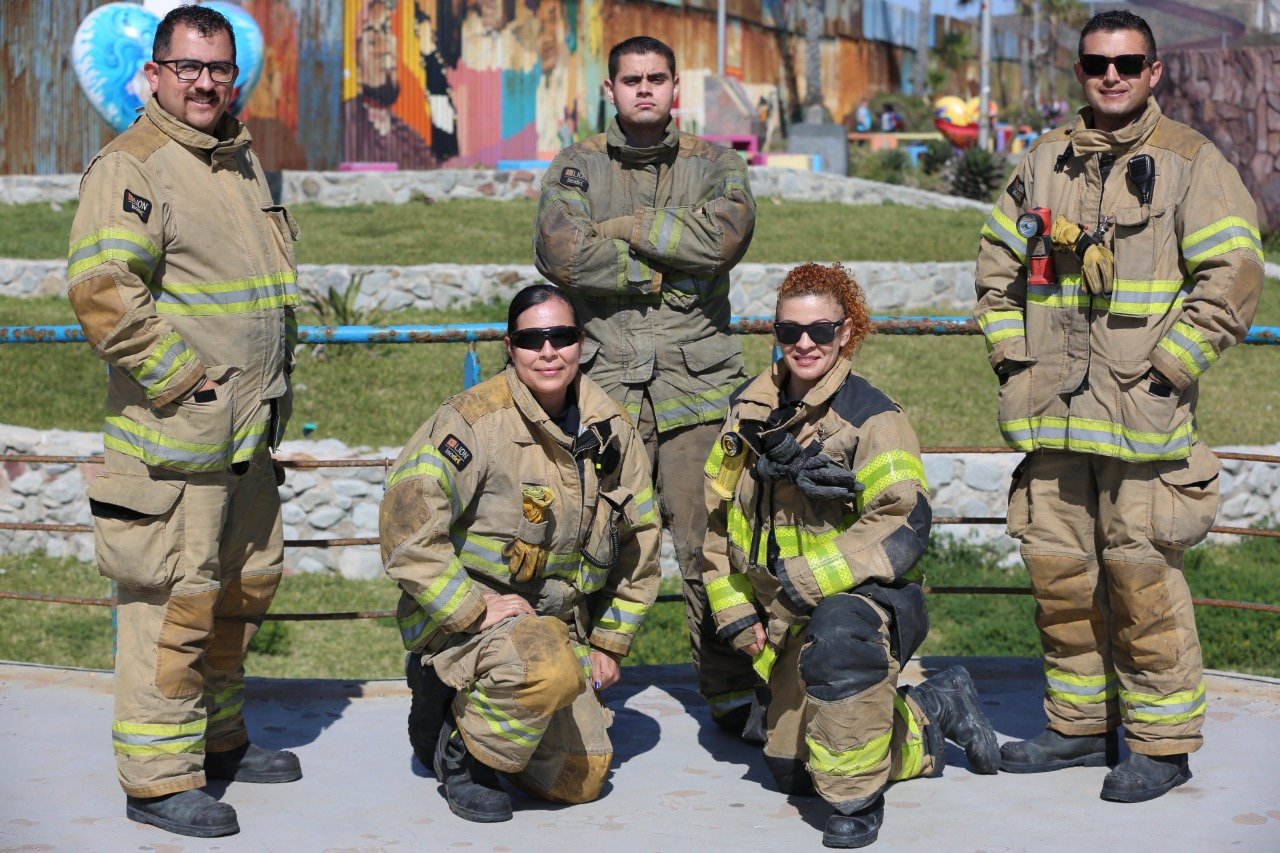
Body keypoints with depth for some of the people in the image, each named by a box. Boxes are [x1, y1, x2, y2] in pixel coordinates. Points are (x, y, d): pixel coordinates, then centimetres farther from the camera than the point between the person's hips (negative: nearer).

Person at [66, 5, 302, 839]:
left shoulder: (243, 159, 16)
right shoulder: (132, 167, -12)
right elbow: (102, 291, -22)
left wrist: (273, 381, 17)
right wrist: (183, 379, -20)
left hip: (249, 431, 9)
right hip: (173, 435, -9)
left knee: (247, 582, 18)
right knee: (174, 600, -7)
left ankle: (218, 737, 34)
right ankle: (159, 777, 2)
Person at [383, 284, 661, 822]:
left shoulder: (610, 430, 3)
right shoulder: (474, 421, -18)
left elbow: (639, 536, 15)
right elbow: (406, 525, -25)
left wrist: (611, 641, 11)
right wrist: (474, 610, -25)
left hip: (559, 622, 7)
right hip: (458, 618, -7)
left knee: (580, 782, 2)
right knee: (551, 666, -37)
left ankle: (471, 701, 26)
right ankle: (460, 746, -8)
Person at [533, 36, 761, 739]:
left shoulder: (713, 165, 11)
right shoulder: (576, 167, 11)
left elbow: (727, 233, -11)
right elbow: (560, 252, -8)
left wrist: (626, 229, -6)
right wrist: (666, 270, -8)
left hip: (698, 388, 0)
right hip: (603, 386, 0)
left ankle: (734, 694, 8)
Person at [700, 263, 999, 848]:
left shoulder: (869, 416, -13)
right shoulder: (749, 413, 5)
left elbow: (904, 527, -22)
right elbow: (719, 520, 13)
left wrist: (808, 579, -25)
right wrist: (736, 612, 4)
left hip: (864, 597, -7)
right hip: (793, 620, 7)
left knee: (837, 634, -42)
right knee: (790, 772, 11)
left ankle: (856, 800, -25)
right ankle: (934, 713, 33)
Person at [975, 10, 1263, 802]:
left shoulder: (1190, 162, -2)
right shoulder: (1047, 161, 14)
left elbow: (1234, 277, -8)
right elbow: (999, 263, 22)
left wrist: (1168, 367, -12)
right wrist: (1012, 354, 10)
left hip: (1143, 412, -5)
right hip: (1055, 410, 6)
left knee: (1141, 573, -5)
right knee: (1060, 567, 10)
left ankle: (1164, 742, 6)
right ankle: (1080, 723, 24)